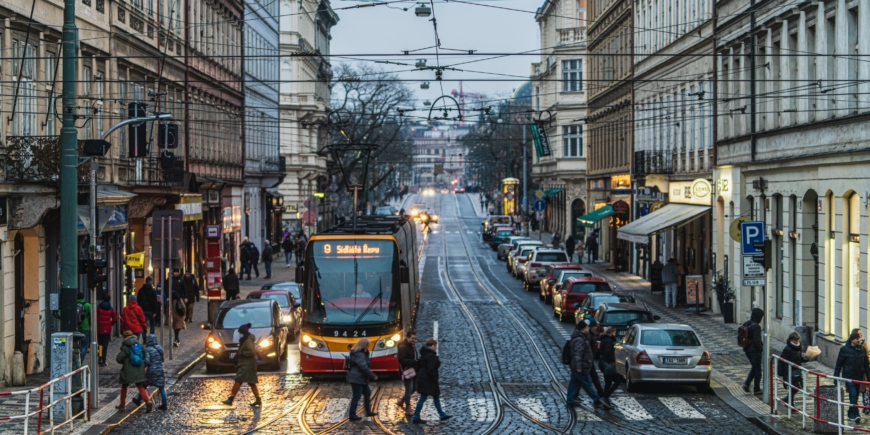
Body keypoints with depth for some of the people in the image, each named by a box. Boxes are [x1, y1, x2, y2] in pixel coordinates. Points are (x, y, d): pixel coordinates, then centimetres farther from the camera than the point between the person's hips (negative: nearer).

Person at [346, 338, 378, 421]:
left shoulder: (361, 353, 15)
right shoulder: (359, 355, -19)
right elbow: (364, 367, -24)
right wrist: (373, 376, -17)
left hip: (360, 379, 11)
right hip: (357, 379, -11)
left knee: (367, 393, 17)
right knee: (356, 397, -6)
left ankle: (368, 412, 25)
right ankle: (352, 415, -1)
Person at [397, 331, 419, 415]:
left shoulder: (412, 346, 14)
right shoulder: (403, 347, -16)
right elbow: (402, 360, -24)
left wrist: (418, 360, 0)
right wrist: (415, 362, -26)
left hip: (413, 370, 9)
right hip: (407, 370, -9)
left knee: (414, 388, 15)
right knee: (409, 389, -6)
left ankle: (401, 401, 33)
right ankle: (408, 409, 2)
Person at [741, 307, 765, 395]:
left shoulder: (746, 324, 5)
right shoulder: (756, 326, -21)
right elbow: (757, 340, -22)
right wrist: (761, 348, -8)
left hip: (747, 349, 8)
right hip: (755, 351, -8)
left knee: (754, 368, 22)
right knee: (757, 370, 5)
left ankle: (746, 384, 10)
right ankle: (756, 390, 12)